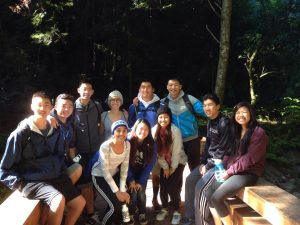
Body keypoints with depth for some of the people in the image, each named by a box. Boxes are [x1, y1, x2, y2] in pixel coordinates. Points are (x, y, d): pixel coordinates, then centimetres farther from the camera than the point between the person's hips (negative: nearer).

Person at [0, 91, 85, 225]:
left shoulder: (55, 131, 5)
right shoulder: (21, 133, -11)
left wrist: (62, 172, 10)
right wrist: (20, 184, -13)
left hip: (55, 177, 6)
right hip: (31, 181, -6)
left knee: (80, 203, 1)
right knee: (59, 200, -31)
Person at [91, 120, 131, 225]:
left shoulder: (127, 144, -13)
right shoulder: (105, 146, -29)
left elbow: (124, 167, -8)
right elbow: (105, 171, -25)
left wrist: (122, 190, -12)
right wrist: (117, 191, -23)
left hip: (114, 174, 6)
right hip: (100, 176, -5)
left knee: (126, 198, -6)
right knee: (115, 205, -16)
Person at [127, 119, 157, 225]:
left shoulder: (151, 145, -14)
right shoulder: (128, 142, -20)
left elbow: (150, 164, -10)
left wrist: (141, 181, -11)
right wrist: (131, 180, -13)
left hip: (142, 174, 1)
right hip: (130, 174, -1)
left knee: (141, 194, -11)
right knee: (133, 193, -15)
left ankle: (142, 214, 14)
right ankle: (130, 214, 10)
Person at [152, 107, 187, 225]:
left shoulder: (175, 130, -23)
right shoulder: (154, 130, -12)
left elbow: (177, 151, -18)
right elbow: (157, 151, -7)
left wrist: (173, 168, -13)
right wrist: (165, 167, -6)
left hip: (178, 161, -3)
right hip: (164, 163, 3)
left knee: (173, 187, -10)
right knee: (163, 186, -1)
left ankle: (176, 211, 10)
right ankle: (164, 209, 21)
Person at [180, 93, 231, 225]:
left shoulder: (224, 123, -20)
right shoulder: (210, 122, 8)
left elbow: (222, 150, -20)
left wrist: (208, 166, -15)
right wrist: (203, 162, 4)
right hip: (209, 160, 9)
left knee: (200, 186, -19)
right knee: (190, 180, 4)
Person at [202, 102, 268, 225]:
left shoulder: (258, 132, -10)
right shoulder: (236, 131, 15)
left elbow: (250, 158, -17)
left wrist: (229, 171, -17)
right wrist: (222, 168, -3)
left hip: (248, 173, -8)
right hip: (230, 171, 8)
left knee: (216, 198, -21)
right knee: (207, 193, -7)